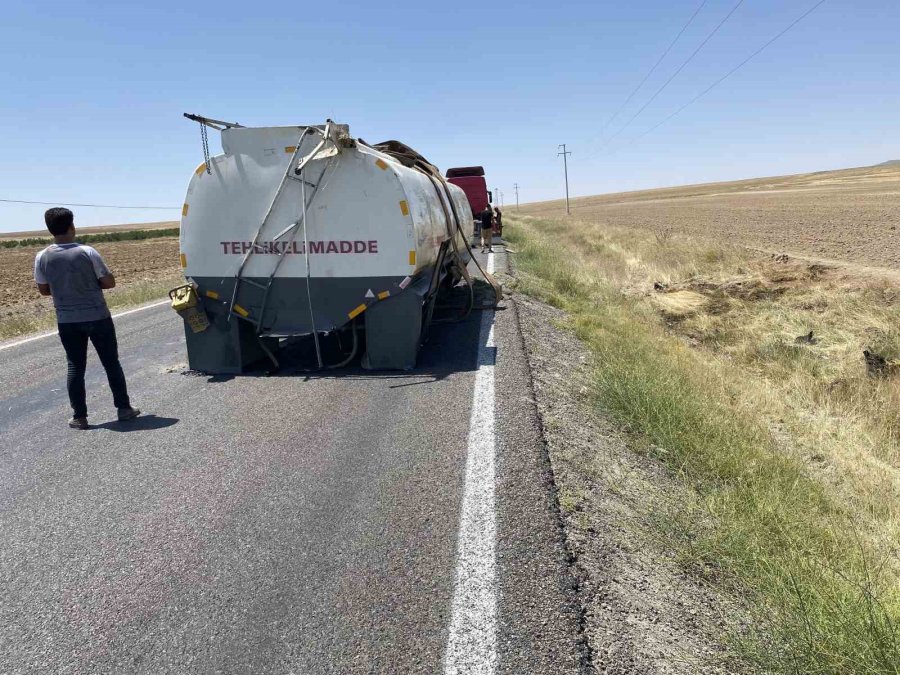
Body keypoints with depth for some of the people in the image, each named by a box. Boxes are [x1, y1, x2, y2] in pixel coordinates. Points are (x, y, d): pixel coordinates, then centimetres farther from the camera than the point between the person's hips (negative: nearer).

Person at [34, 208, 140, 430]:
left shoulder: (42, 257, -5)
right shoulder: (87, 252, -14)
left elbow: (44, 289, 6)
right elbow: (109, 282, -10)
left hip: (67, 321, 3)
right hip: (97, 317, -2)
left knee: (75, 367, 11)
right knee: (111, 363, 10)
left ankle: (79, 416, 12)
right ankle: (124, 408, 16)